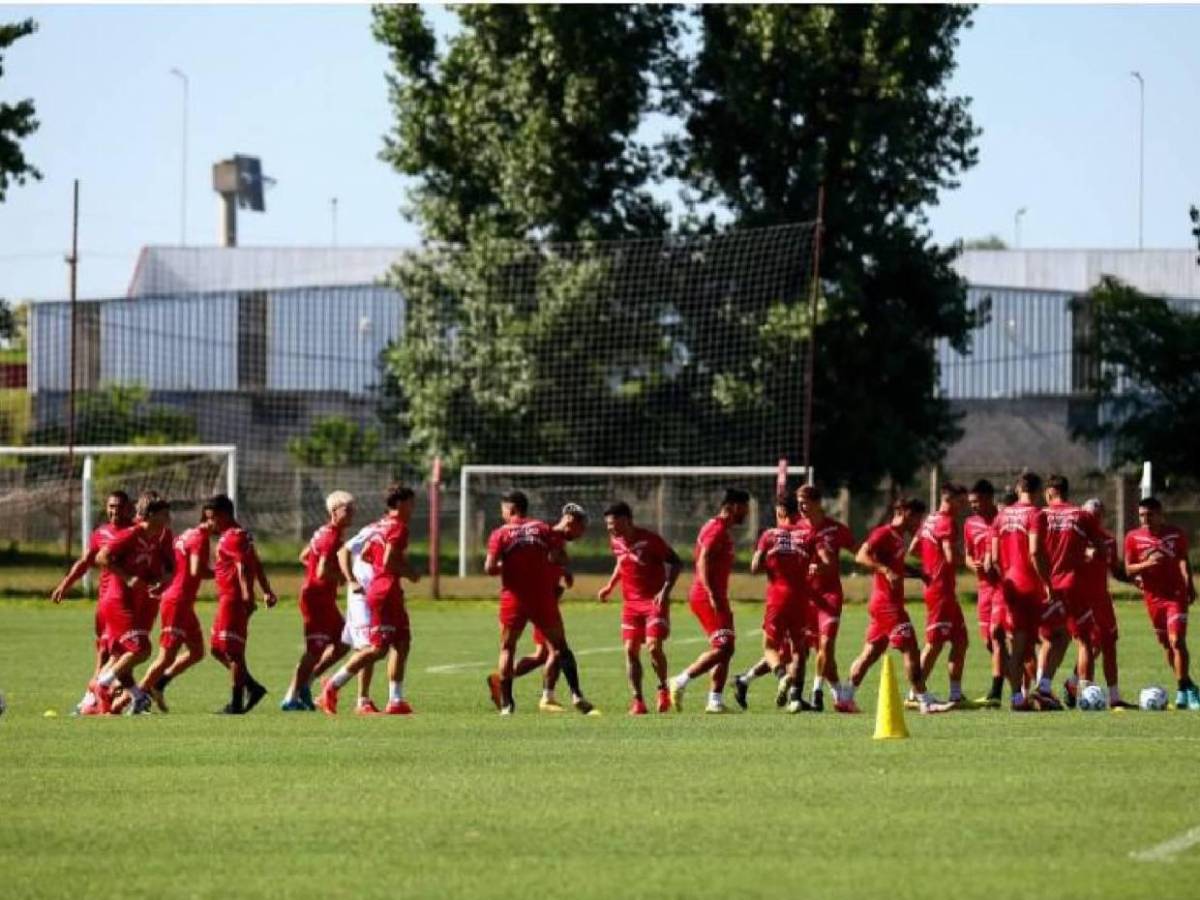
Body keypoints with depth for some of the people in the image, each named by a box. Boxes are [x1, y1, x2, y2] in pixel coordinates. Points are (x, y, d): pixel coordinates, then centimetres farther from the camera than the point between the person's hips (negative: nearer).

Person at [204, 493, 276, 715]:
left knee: (232, 651, -6)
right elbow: (257, 566, 24)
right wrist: (267, 591, 28)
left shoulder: (233, 537, -13)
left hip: (233, 598, -11)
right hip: (228, 599, 11)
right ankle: (252, 687, 14)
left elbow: (243, 568, -22)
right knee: (217, 648, 14)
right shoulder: (240, 535, 19)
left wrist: (247, 596, -29)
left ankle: (236, 703, -3)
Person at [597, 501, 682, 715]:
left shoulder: (649, 539, -15)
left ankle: (663, 688, 7)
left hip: (655, 601, -6)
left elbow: (676, 563, -11)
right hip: (630, 603, 6)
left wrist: (666, 589, -22)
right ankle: (637, 701, 3)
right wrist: (610, 586, 15)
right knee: (630, 650, -3)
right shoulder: (615, 541, 4)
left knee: (653, 647, -17)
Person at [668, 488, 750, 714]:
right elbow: (703, 561, -22)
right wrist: (713, 595, -27)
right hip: (708, 597, -11)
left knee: (725, 649, 10)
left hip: (713, 597, 11)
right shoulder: (718, 529, -13)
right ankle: (681, 681, -13)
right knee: (723, 647, -15)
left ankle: (715, 700, 10)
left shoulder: (722, 529, 19)